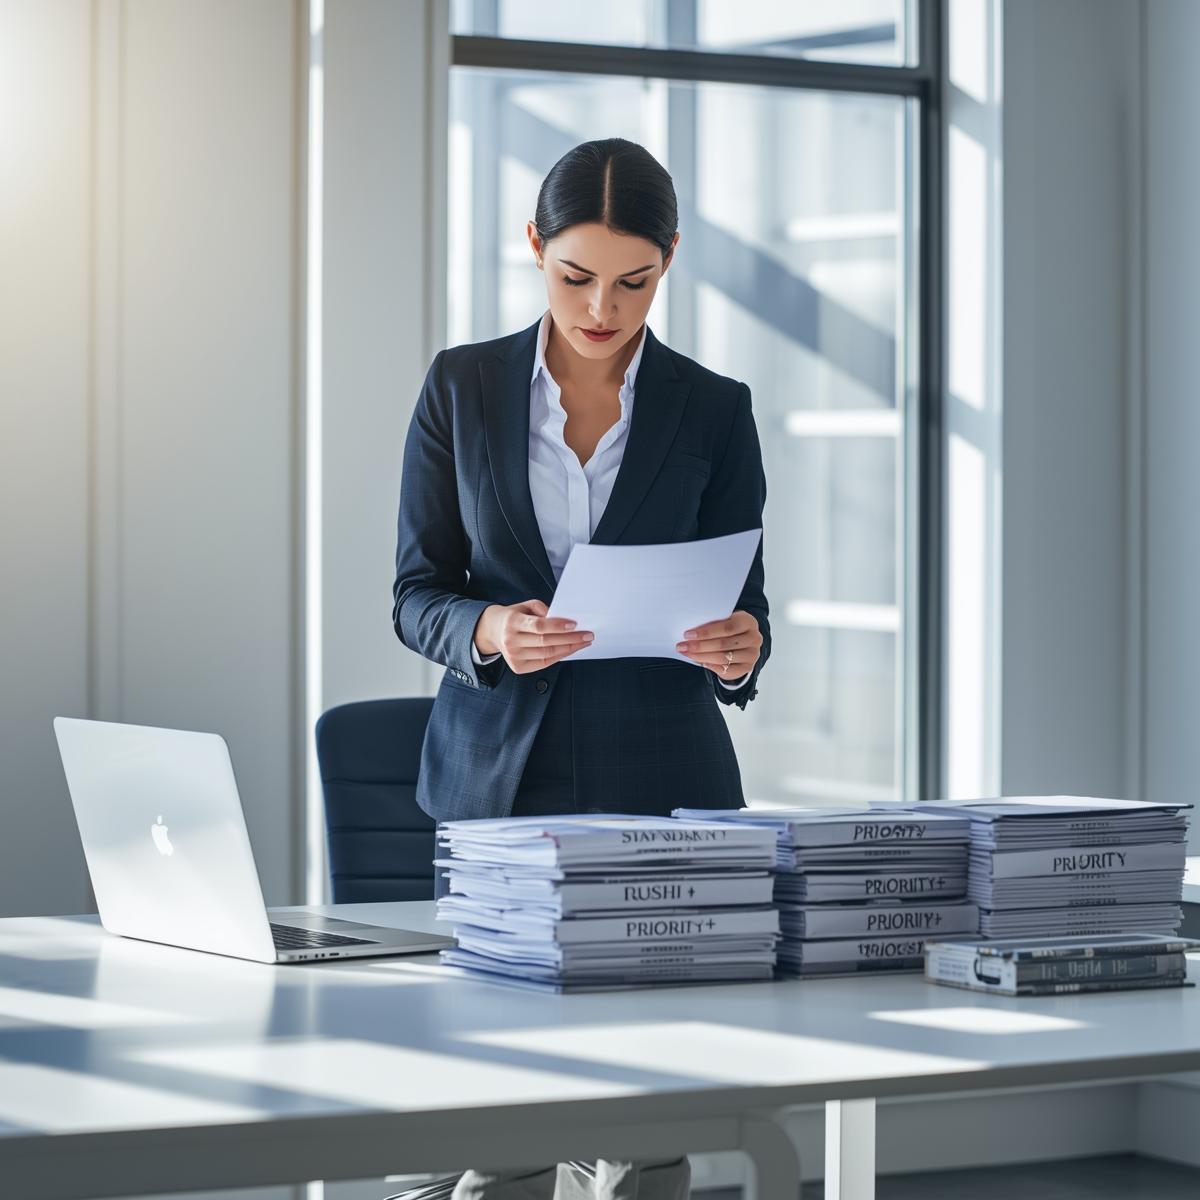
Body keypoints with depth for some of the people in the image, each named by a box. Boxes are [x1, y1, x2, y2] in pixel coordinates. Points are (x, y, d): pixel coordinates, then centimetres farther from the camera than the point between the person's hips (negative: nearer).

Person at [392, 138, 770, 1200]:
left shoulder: (714, 411, 4)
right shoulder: (461, 387, 5)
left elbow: (748, 602, 7)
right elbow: (416, 595, 5)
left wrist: (738, 647, -16)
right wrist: (492, 633, -17)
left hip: (660, 781, 0)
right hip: (499, 772, 0)